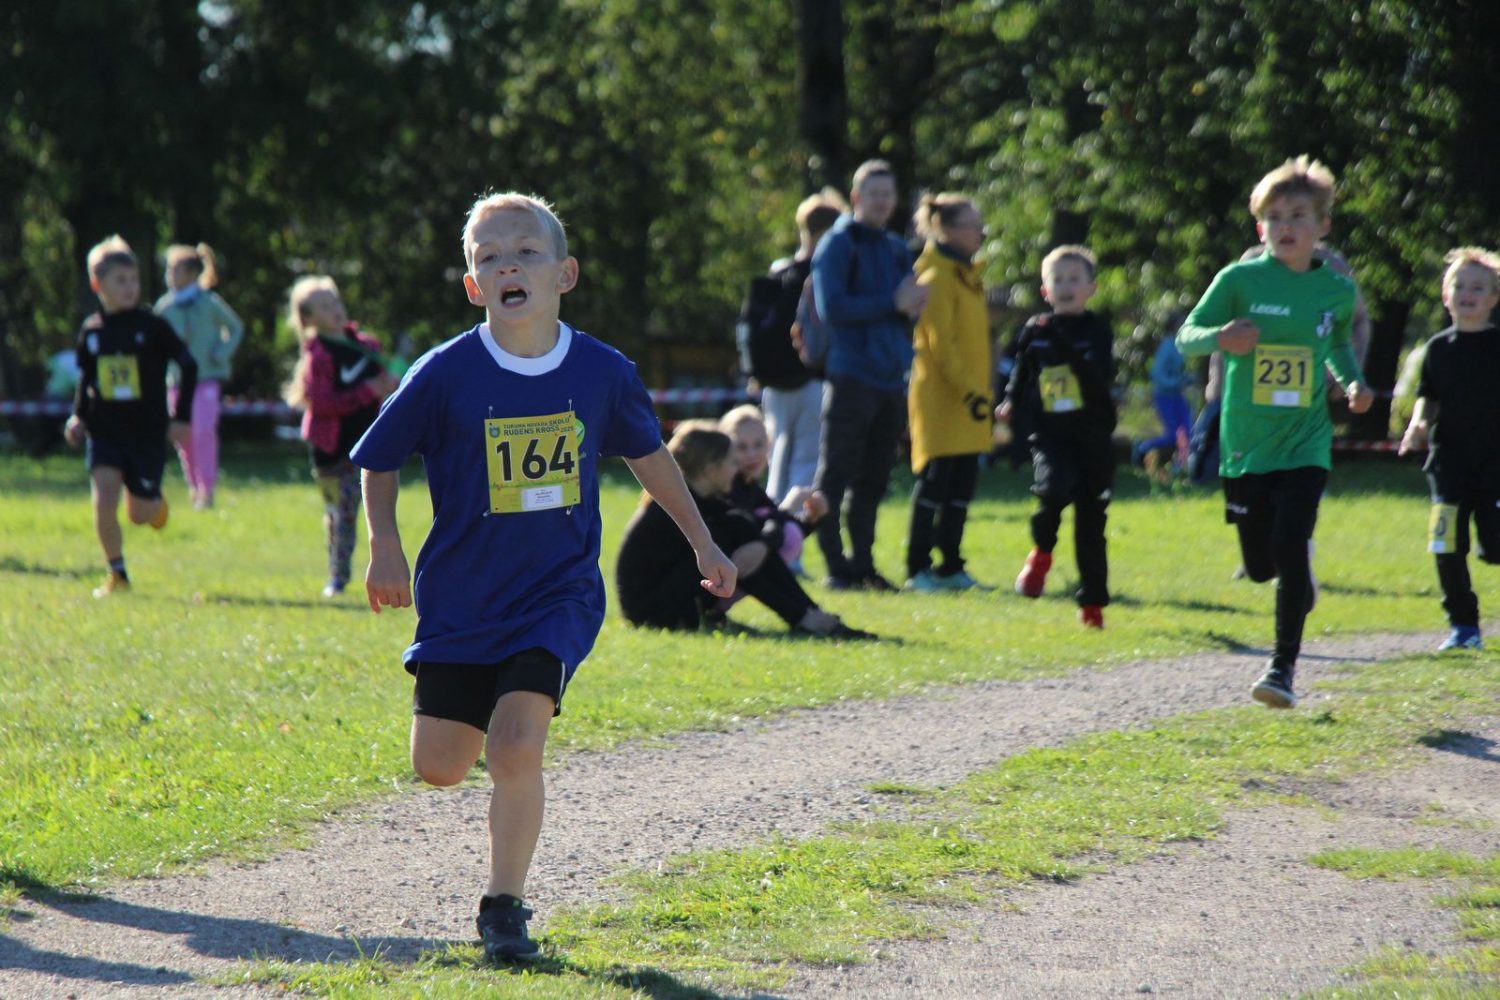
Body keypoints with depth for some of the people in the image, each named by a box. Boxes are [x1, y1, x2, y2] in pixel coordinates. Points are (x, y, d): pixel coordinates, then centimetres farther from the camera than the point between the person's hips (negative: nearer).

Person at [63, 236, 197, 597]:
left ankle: (156, 503, 41)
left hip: (148, 432, -1)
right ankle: (117, 574, 1)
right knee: (103, 502, -15)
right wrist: (78, 417, 1)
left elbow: (188, 366, -2)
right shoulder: (91, 332, 1)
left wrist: (181, 417, -6)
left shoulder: (152, 327, -7)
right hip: (104, 433, 2)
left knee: (140, 513, 4)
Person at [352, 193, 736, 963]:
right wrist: (384, 547, -8)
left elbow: (647, 453, 14)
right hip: (460, 596, 1)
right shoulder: (446, 374, -10)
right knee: (438, 768, 3)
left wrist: (702, 543, 19)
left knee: (515, 749, -18)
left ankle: (504, 905, 2)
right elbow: (378, 459, 3)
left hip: (559, 591, -1)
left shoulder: (603, 372, -5)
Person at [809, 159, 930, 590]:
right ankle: (836, 566, -2)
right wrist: (892, 303, -16)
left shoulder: (896, 250, 17)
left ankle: (863, 565, 14)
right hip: (851, 376, -7)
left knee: (873, 482, 9)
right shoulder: (838, 244, -3)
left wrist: (913, 305, -6)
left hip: (891, 378, 7)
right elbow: (832, 308, -13)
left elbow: (907, 309, 18)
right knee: (834, 478, -4)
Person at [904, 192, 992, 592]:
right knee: (934, 483, -6)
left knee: (962, 487, 9)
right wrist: (968, 389, -21)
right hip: (940, 398, -9)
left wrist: (980, 390, 19)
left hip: (967, 399, 9)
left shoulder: (968, 276, 16)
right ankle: (917, 569, -2)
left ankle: (950, 566, 16)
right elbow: (940, 343, -17)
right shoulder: (936, 278, -12)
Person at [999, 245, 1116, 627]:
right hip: (1049, 434, 0)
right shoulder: (1035, 331, 7)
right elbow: (1021, 375, 21)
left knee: (1091, 520, 4)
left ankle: (1092, 603, 17)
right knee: (1053, 487, -29)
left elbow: (1100, 382, -15)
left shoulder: (1097, 331, 0)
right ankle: (1041, 553, 0)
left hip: (1092, 437, 0)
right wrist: (1011, 403, 2)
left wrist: (1067, 347, -24)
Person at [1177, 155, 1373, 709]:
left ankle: (1284, 667, -6)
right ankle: (1301, 581, 47)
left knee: (1290, 549, -17)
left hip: (1305, 445, 0)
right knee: (1260, 566, 8)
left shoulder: (1338, 290, 2)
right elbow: (1186, 337, -3)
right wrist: (1221, 338, -24)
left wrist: (1354, 383, 4)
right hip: (1246, 447, 0)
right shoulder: (1240, 280, -6)